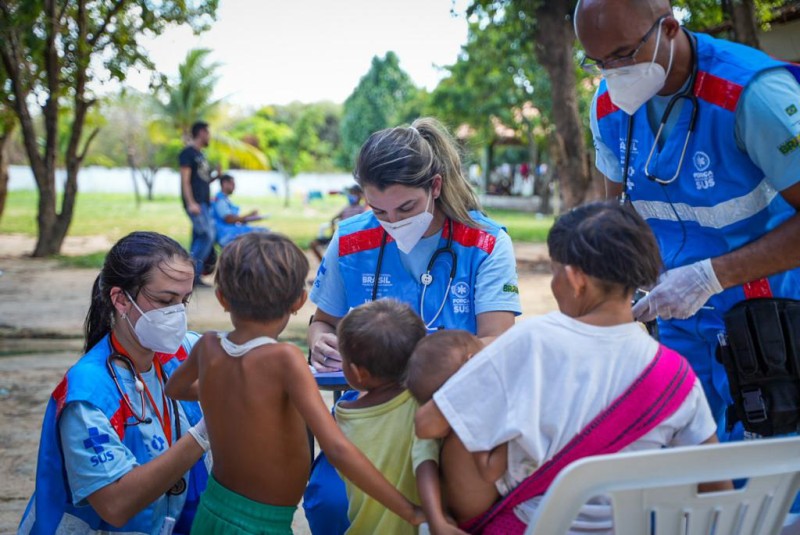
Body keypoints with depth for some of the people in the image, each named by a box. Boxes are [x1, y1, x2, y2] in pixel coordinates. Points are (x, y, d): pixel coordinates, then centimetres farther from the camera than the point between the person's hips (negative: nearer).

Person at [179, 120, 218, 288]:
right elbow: (185, 180, -15)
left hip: (203, 202, 9)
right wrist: (191, 203, -23)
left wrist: (216, 176, 13)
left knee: (199, 238, 6)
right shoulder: (188, 152, -7)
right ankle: (192, 272, -12)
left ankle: (193, 276, 8)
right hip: (195, 203, -9)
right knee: (208, 235, -15)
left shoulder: (200, 154, 21)